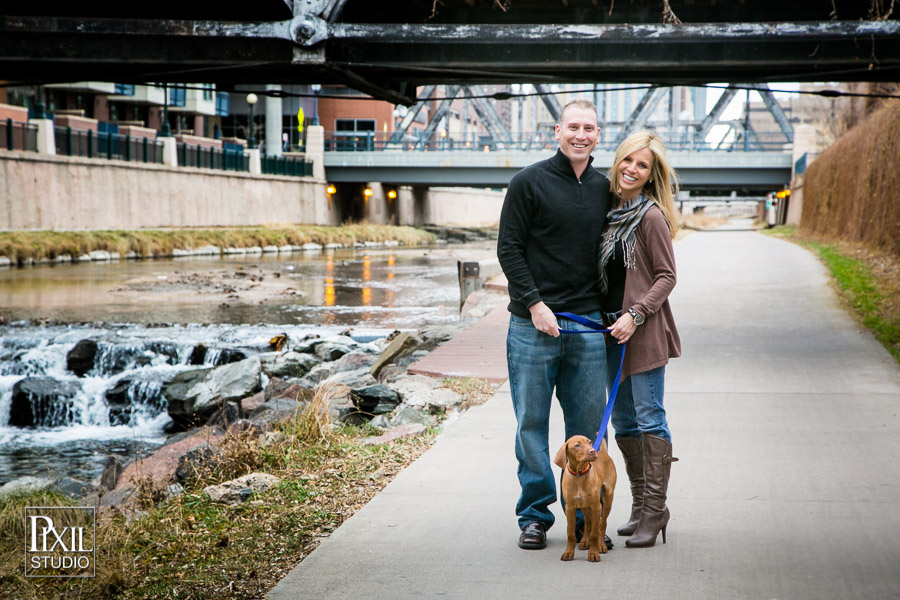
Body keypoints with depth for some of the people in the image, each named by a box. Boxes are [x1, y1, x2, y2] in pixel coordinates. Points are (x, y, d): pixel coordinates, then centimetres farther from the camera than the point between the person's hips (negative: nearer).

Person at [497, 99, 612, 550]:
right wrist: (534, 303, -12)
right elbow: (508, 248, -4)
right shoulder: (529, 183, -2)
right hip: (533, 323, -3)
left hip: (588, 326, 4)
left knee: (589, 424, 5)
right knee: (532, 423, 3)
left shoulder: (604, 189, 11)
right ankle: (535, 515, 14)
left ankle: (586, 515, 17)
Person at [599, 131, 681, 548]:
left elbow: (666, 277, -10)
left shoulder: (651, 216, -10)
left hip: (644, 330, -8)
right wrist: (611, 320, 9)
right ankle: (640, 509, 20)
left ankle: (654, 511, 2)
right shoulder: (613, 209, 11)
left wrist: (635, 315, -19)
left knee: (649, 418, -5)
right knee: (623, 421, 11)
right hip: (612, 327, 8)